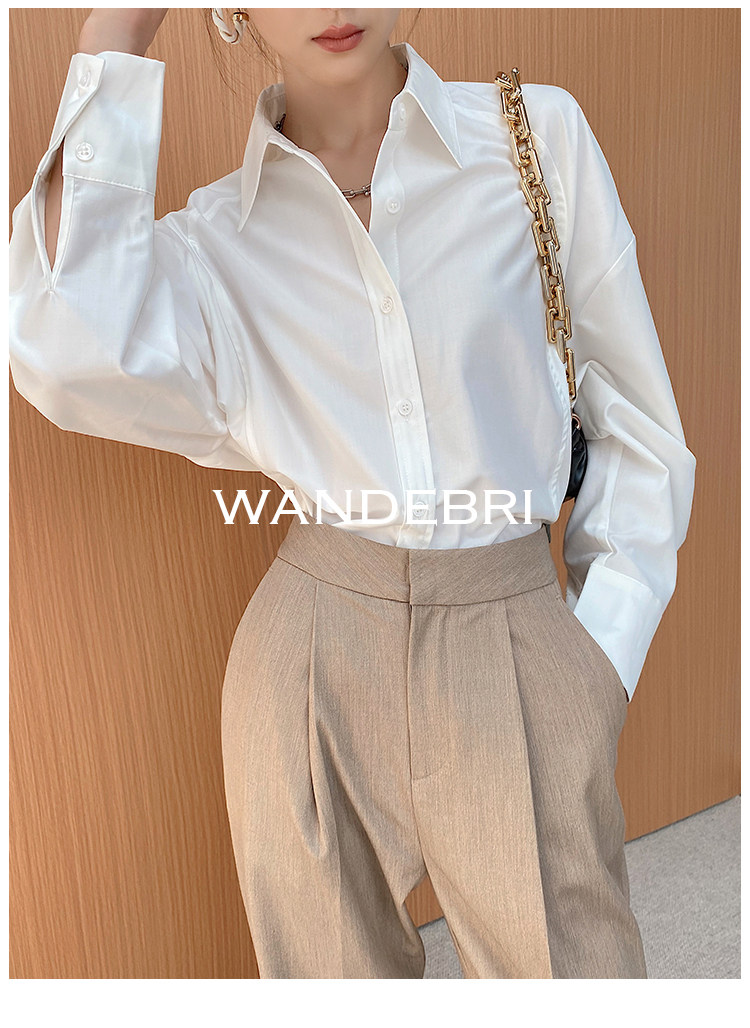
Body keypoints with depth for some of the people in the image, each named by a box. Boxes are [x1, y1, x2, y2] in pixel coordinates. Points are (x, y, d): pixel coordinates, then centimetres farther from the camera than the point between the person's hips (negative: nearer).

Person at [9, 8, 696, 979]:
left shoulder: (541, 133, -2)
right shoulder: (222, 235, 1)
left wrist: (599, 669, -1)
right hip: (310, 658, 2)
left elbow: (637, 424, 2)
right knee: (332, 967, 19)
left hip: (515, 649, 0)